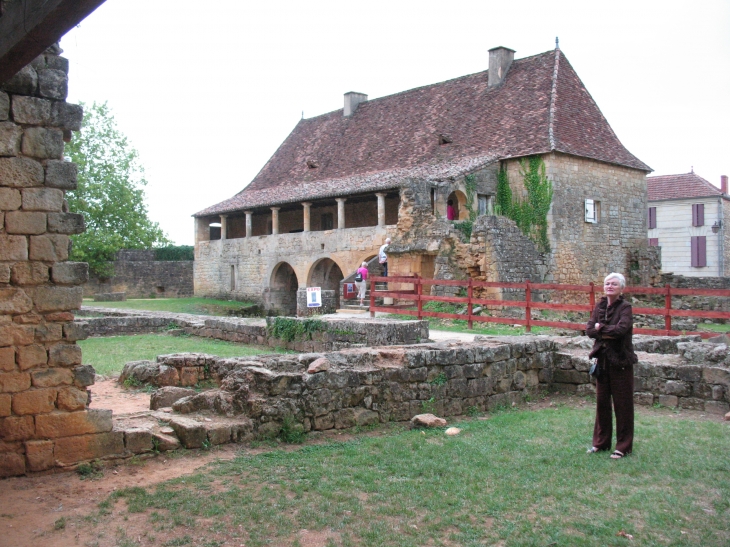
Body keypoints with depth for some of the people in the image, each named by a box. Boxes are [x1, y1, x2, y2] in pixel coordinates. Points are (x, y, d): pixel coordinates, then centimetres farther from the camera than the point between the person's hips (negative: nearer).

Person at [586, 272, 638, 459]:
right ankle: (601, 442, 24)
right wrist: (609, 333, -16)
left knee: (622, 404, 3)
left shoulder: (625, 307, -9)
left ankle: (623, 446, 13)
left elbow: (621, 329, -26)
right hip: (603, 359, 6)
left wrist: (601, 328, -11)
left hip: (620, 361, -5)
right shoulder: (600, 306, 8)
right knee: (602, 402, 12)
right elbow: (589, 329, -2)